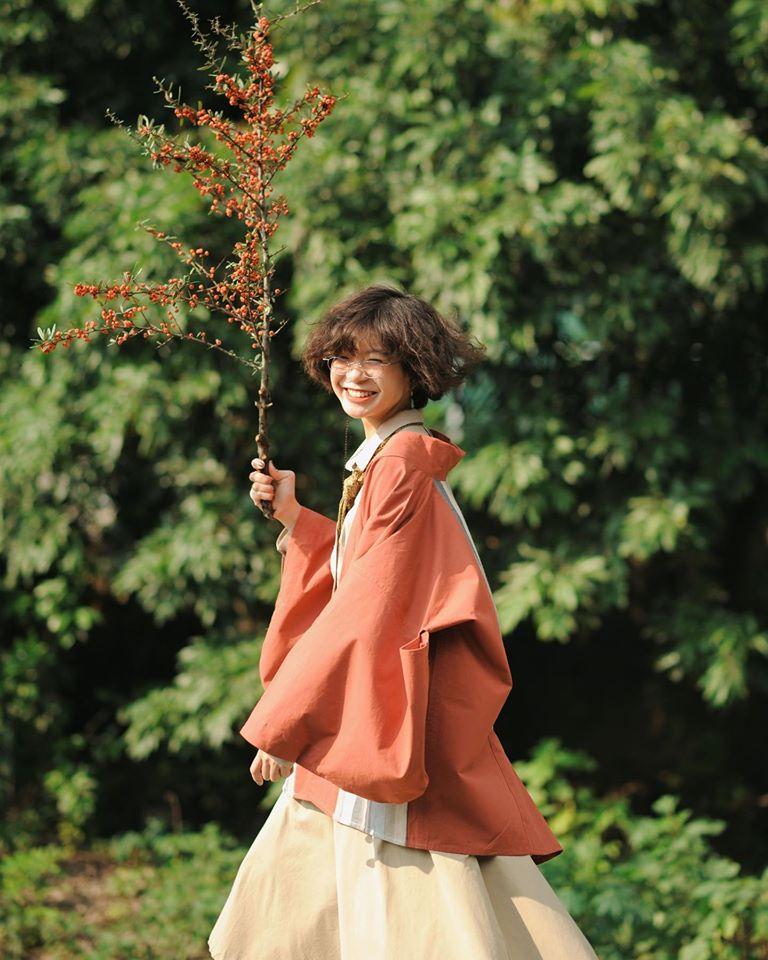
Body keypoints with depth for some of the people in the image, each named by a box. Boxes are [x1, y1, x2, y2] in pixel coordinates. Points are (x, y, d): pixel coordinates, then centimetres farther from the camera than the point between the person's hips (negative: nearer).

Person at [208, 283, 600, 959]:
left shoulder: (403, 462, -16)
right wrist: (294, 517, 11)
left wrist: (281, 722, -16)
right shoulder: (382, 459, 14)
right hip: (361, 714, 10)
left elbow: (370, 606, -19)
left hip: (394, 716, -10)